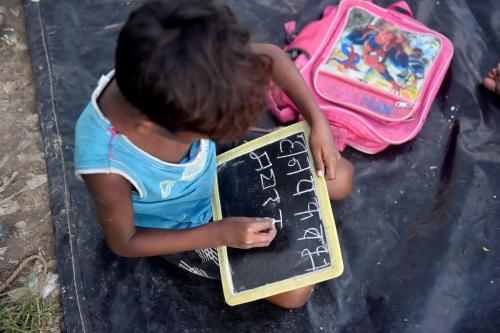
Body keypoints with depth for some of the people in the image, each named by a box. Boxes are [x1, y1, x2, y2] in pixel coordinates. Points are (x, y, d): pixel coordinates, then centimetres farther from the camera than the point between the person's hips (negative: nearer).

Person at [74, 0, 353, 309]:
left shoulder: (169, 73, -33)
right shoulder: (107, 165, -42)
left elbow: (271, 55, -15)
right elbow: (124, 242, -20)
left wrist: (318, 122, -22)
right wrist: (221, 234, -25)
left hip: (218, 169, 4)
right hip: (183, 228, -3)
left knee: (340, 179, 2)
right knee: (294, 292, -6)